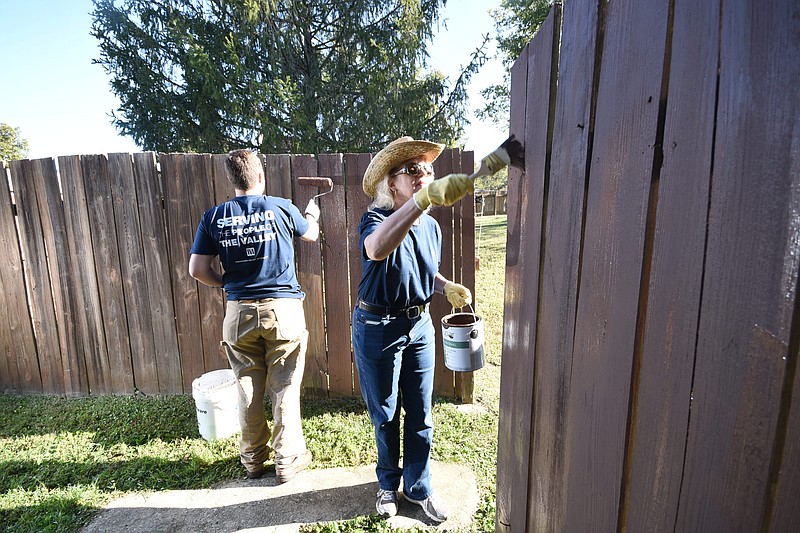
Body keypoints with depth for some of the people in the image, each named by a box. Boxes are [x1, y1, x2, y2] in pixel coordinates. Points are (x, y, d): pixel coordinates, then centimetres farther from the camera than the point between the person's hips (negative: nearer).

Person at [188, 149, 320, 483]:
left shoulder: (214, 217, 2)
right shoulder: (281, 208, -4)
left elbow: (197, 270, 0)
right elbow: (311, 234, 16)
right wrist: (312, 214, 37)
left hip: (239, 312, 3)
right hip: (283, 308, -2)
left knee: (248, 389, 15)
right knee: (285, 389, 8)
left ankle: (252, 460, 31)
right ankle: (287, 460, 21)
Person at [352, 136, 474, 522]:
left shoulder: (431, 227, 2)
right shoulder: (375, 219, -16)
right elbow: (376, 249, -43)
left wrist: (448, 288, -3)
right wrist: (423, 199, -53)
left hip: (419, 325, 5)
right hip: (378, 328, -4)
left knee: (421, 414, 15)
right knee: (385, 415, 14)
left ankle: (418, 487, 37)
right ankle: (388, 484, 40)